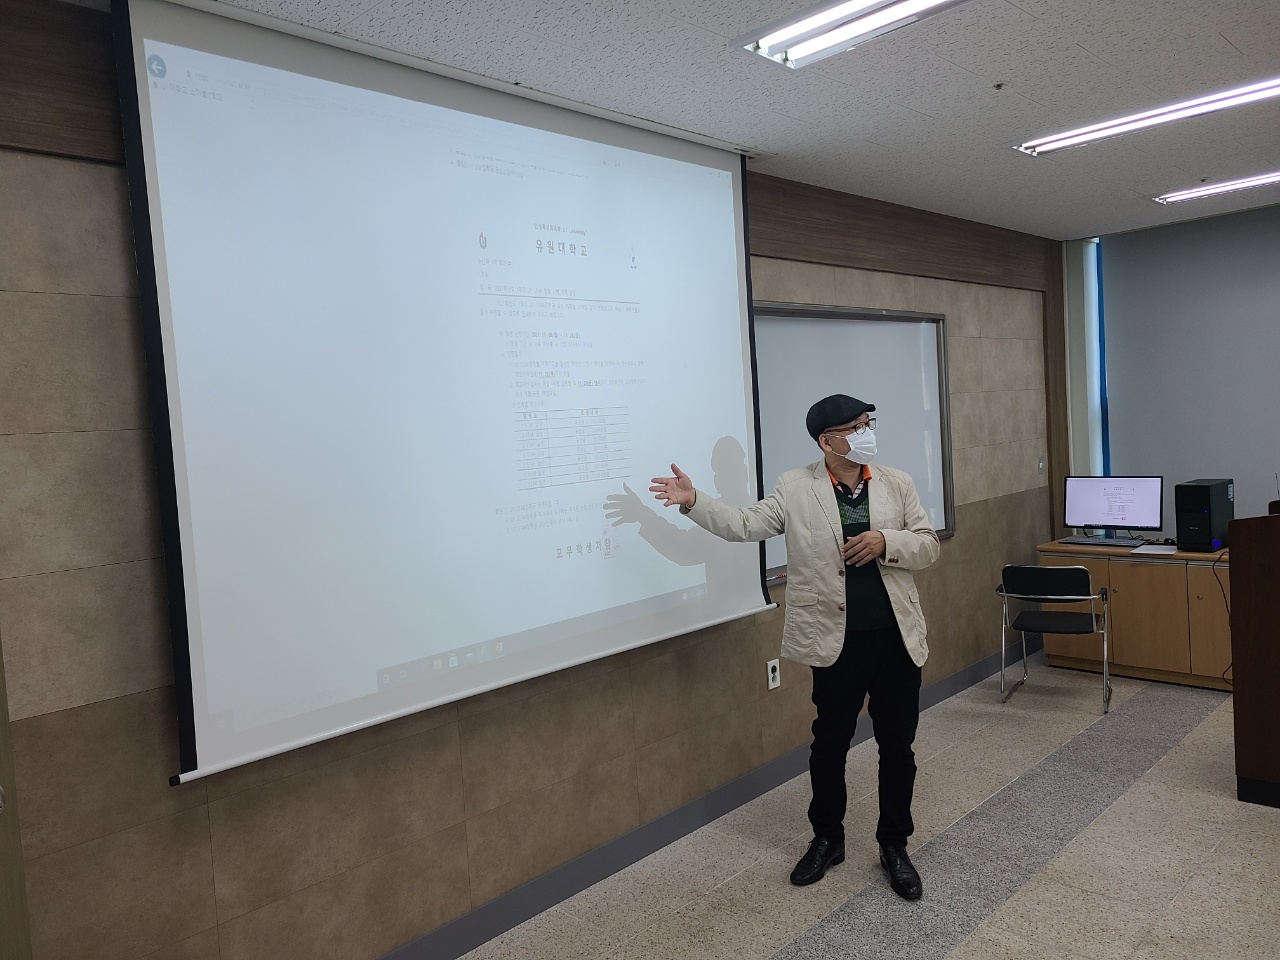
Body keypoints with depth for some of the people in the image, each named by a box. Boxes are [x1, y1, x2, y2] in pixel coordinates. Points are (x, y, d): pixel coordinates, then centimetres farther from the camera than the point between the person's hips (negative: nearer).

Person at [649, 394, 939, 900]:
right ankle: (827, 839, 33)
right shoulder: (795, 487, -3)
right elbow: (746, 524, -8)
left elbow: (927, 546, 3)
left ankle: (894, 846, 30)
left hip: (896, 637, 2)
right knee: (829, 744, 12)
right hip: (838, 641, -2)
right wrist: (693, 502, -19)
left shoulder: (896, 483, 3)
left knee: (897, 747, 11)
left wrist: (885, 541, -15)